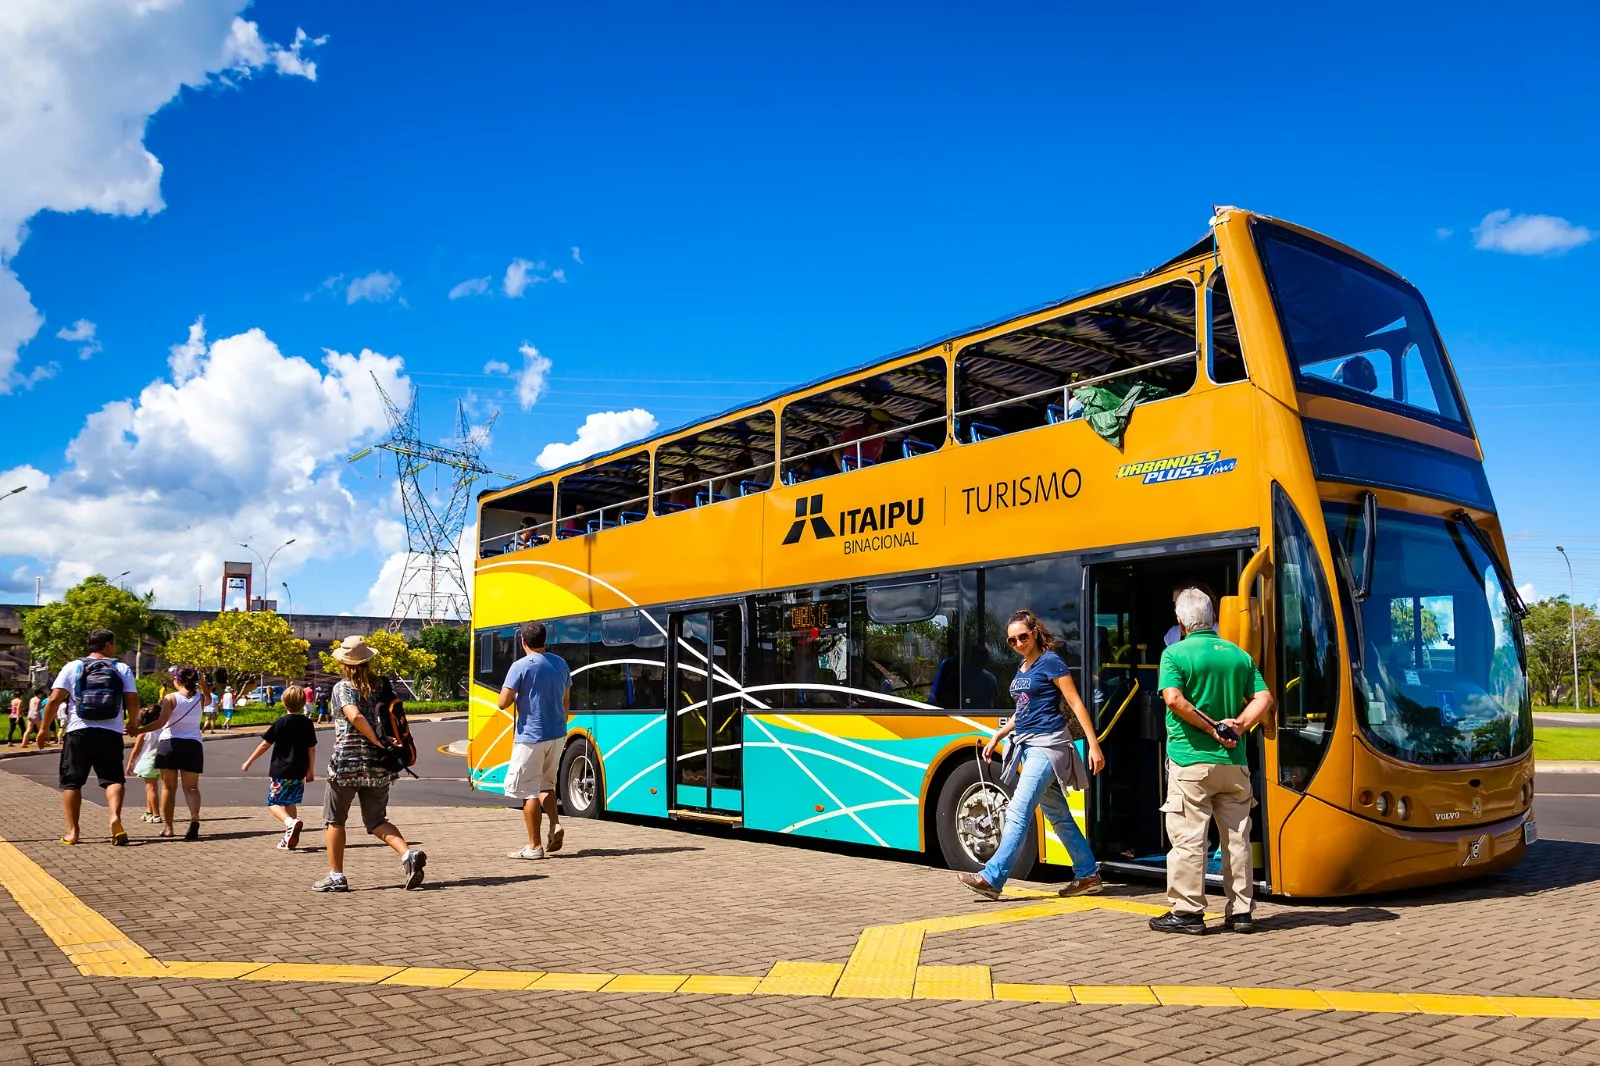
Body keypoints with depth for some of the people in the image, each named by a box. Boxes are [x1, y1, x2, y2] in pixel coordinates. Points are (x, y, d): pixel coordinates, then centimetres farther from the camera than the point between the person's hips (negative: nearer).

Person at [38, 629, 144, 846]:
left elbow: (55, 699, -2)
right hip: (110, 733, 0)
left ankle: (72, 831, 9)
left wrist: (44, 728, 8)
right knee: (113, 779, 2)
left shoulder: (73, 667, 5)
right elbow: (133, 701, 1)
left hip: (78, 732, 0)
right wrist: (133, 724, 18)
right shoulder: (122, 668, 5)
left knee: (71, 782, 11)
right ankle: (115, 817, -23)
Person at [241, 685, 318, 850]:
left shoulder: (280, 723, -9)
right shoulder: (307, 724, 3)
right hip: (299, 773, 5)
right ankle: (290, 839, 15)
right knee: (291, 804, 17)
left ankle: (291, 822, -26)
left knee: (273, 803, 1)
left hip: (281, 771, -5)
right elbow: (312, 749, 8)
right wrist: (310, 770, 19)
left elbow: (265, 745, -7)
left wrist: (249, 761, 4)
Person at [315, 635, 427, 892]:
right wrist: (380, 746, 9)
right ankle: (408, 854, -10)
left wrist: (378, 742, -17)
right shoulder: (381, 685, 9)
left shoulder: (343, 687, -6)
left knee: (333, 819, 13)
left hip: (347, 761, -5)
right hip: (378, 764, 5)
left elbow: (355, 716, -22)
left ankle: (336, 877, 14)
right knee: (376, 820, 12)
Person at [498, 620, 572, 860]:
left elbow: (503, 702, -13)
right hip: (557, 735, 6)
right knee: (545, 783, 23)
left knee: (528, 791, 2)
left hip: (531, 737, -6)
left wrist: (517, 694, 7)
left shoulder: (521, 666, -11)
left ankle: (534, 846, 4)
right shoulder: (560, 663, 7)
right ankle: (555, 824, 3)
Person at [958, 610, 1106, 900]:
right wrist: (997, 737, 20)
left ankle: (992, 878, -15)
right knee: (1058, 815, 12)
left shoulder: (1050, 662, -8)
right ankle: (1088, 874, 22)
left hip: (1047, 745, -9)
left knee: (1018, 811, -14)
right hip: (1026, 746, 9)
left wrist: (1093, 745, -14)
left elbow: (1076, 704, -10)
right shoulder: (1021, 669, 15)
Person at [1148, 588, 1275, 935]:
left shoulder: (1175, 653, -6)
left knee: (1188, 838, 0)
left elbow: (1174, 699, -18)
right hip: (1233, 763, 5)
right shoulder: (1240, 655, 9)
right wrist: (1237, 725, -7)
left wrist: (1212, 728, -11)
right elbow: (1264, 699, 2)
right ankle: (1240, 912, 16)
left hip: (1190, 761, -4)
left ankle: (1187, 912, 4)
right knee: (1237, 838, 11)